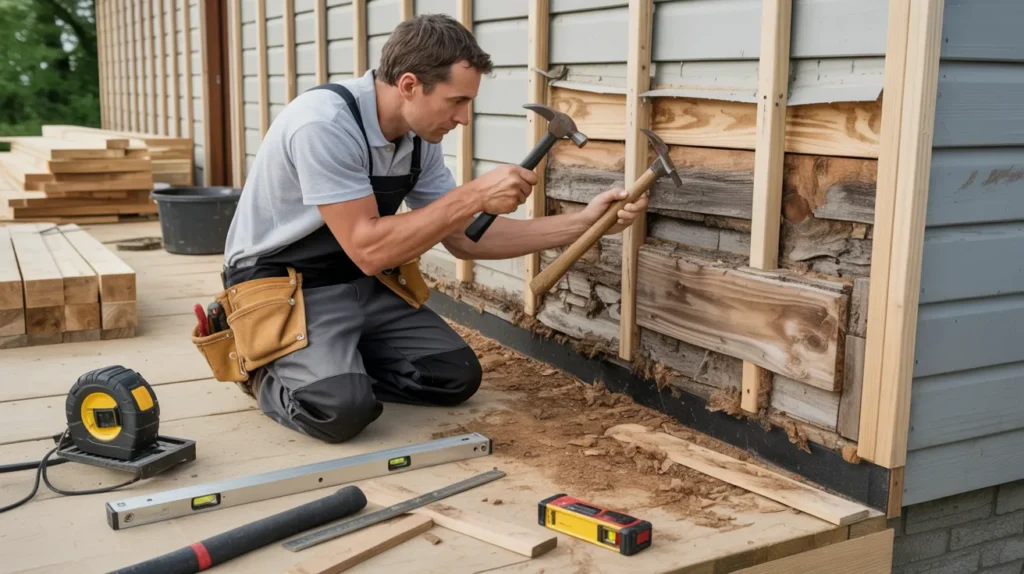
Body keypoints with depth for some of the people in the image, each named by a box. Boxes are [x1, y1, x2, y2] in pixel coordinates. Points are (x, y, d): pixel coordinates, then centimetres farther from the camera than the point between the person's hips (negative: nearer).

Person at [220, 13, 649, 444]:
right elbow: (369, 250, -31)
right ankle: (264, 372, 2)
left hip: (360, 282, 7)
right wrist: (475, 196, -30)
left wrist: (583, 223, -6)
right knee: (343, 407, -29)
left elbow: (463, 239, 1)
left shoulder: (420, 139, -4)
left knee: (455, 375, -2)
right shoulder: (323, 125, -28)